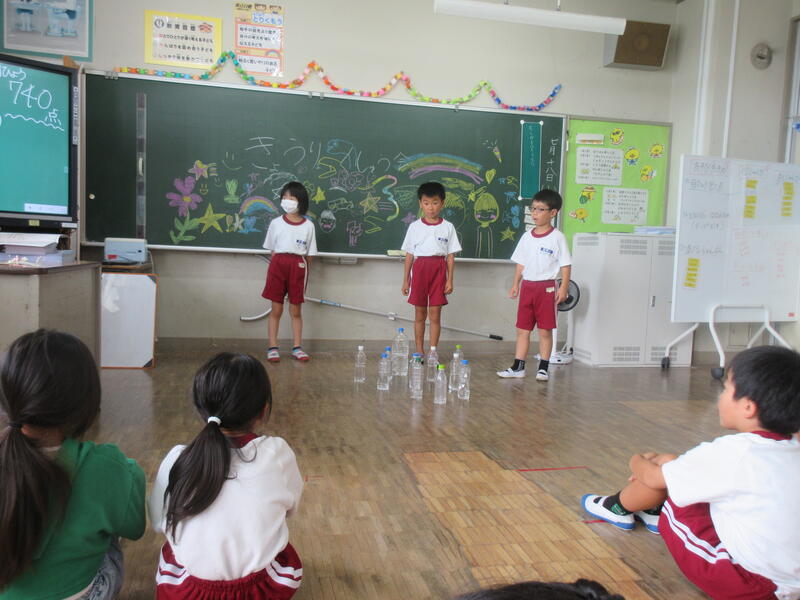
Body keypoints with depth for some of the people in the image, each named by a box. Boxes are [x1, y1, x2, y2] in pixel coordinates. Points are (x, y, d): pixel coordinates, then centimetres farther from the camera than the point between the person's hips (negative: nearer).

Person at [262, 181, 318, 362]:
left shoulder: (308, 226, 2)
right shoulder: (276, 223, 3)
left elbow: (309, 255, 5)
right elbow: (273, 251, 8)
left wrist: (306, 277, 4)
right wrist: (273, 270, 2)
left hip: (298, 266, 0)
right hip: (278, 264, 0)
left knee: (296, 310, 8)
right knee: (276, 309, 4)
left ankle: (297, 348, 17)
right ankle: (272, 348, 11)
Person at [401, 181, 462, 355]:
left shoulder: (447, 227, 2)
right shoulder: (414, 227, 4)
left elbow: (451, 256, 3)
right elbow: (409, 255, 7)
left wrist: (450, 280, -2)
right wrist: (405, 280, 6)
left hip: (439, 270, -1)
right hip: (419, 269, 1)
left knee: (435, 315, 1)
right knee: (420, 314, 7)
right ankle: (419, 352, 17)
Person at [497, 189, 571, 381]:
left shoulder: (557, 237, -6)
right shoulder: (527, 237, 9)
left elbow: (566, 265, -6)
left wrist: (563, 288, -12)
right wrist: (515, 284, 9)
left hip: (547, 288, -5)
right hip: (527, 286, 5)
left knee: (545, 330, 2)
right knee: (522, 329, 7)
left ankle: (543, 368, 12)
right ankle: (518, 367, 15)